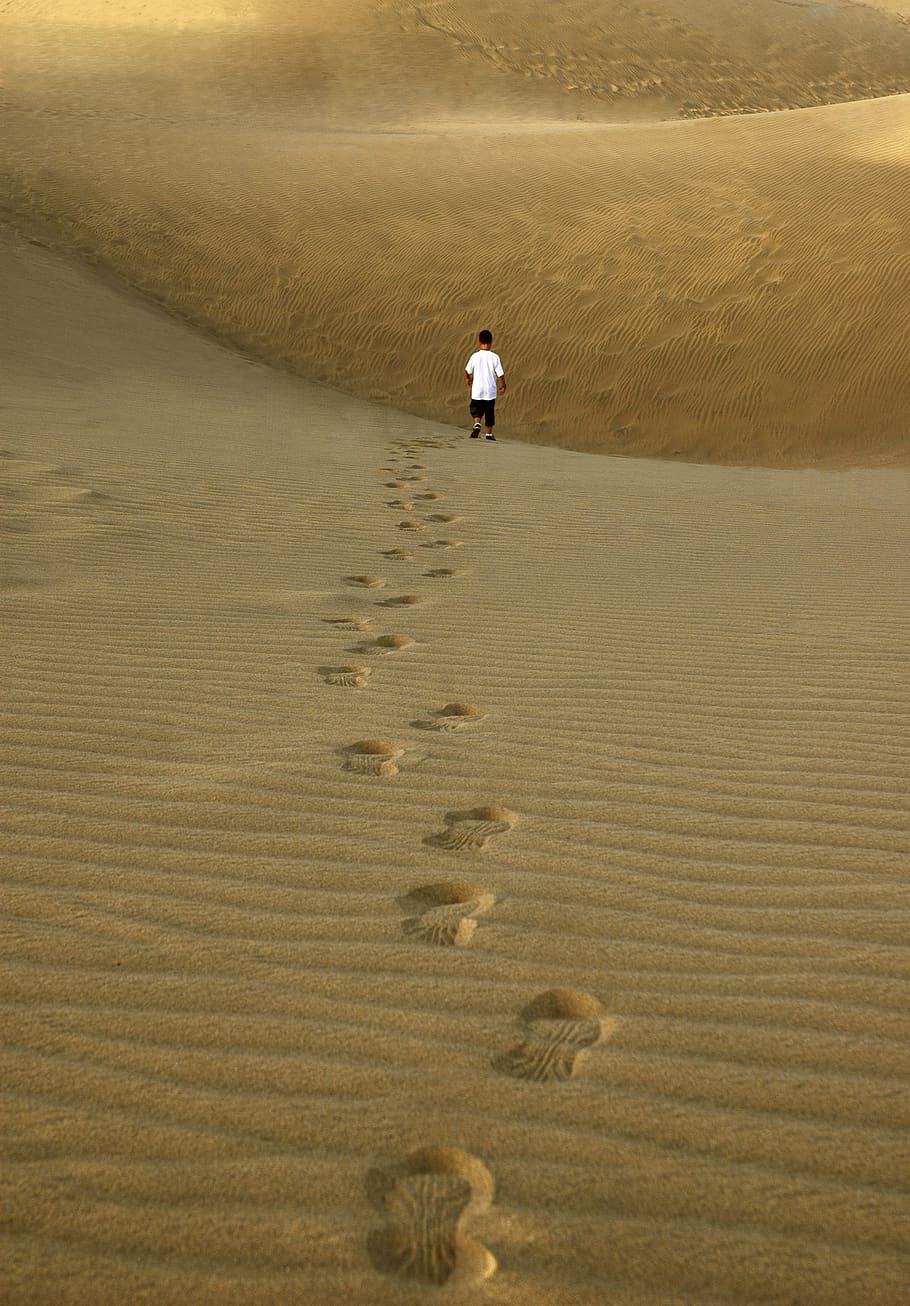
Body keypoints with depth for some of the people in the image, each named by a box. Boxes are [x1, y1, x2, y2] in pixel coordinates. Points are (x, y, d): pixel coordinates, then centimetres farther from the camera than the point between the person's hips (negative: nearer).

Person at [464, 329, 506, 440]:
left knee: (476, 410, 10)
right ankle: (489, 434, 20)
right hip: (490, 391, 0)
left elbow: (467, 371, 5)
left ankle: (477, 425, -18)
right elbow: (500, 374, -9)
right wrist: (503, 386, 9)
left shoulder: (474, 356, -6)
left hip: (477, 390, 0)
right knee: (490, 413, 13)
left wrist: (469, 379, 26)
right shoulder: (495, 357, -10)